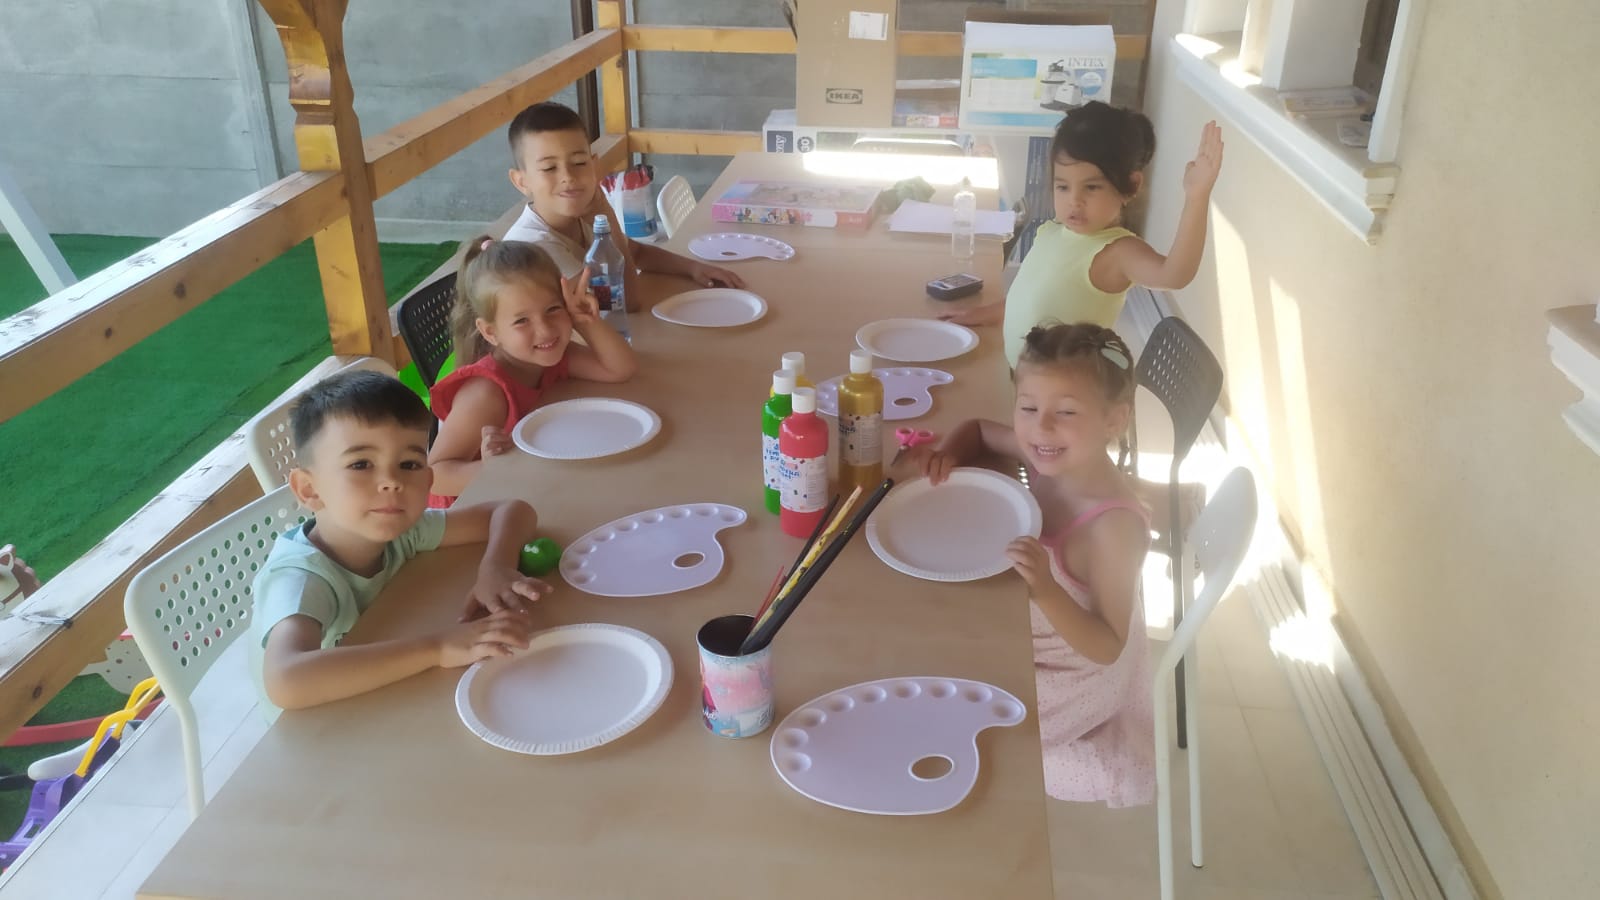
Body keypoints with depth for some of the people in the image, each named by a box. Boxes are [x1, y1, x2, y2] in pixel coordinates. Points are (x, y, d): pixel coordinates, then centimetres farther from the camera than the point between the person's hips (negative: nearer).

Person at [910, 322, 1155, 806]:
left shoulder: (1114, 525, -35)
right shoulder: (1049, 455, -16)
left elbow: (1107, 647, -29)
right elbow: (977, 429, 4)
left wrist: (1045, 589, -45)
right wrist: (947, 453, -19)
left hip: (1074, 673, -7)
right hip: (1022, 630, 7)